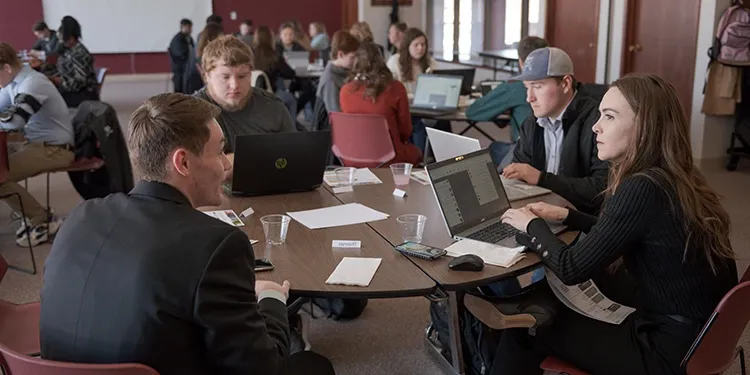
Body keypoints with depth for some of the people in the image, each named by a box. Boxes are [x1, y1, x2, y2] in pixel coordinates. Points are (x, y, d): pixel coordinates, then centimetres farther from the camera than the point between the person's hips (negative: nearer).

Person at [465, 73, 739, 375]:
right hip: (698, 334, 8)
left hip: (670, 350, -8)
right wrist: (566, 215, 12)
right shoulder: (675, 179, 2)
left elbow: (571, 269, -19)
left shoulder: (642, 189, -25)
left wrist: (532, 225, -3)